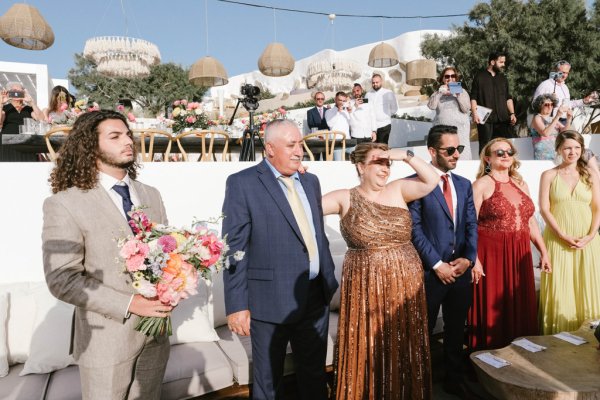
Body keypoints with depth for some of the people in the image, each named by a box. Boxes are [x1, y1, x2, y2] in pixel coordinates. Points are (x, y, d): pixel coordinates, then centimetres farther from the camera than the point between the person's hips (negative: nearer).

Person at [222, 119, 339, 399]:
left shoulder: (310, 181, 9)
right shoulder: (242, 183, -10)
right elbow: (234, 249, -12)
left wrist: (330, 281, 15)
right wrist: (237, 305, -14)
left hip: (316, 298, 6)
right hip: (271, 301, -5)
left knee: (315, 377, 22)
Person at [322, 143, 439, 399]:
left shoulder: (398, 190, 3)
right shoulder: (345, 198, -2)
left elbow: (432, 180, -6)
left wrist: (406, 156, -12)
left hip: (405, 284, 2)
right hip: (365, 287, -2)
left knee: (403, 350, 14)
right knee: (368, 352, 10)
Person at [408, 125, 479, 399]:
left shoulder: (464, 184, 11)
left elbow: (472, 225, 8)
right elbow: (415, 229, -13)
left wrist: (468, 258, -6)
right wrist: (437, 264, -14)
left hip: (462, 270, 6)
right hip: (430, 271, -5)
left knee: (456, 330, 18)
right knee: (423, 332, 10)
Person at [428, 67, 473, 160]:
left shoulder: (462, 91, 12)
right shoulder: (438, 93, 14)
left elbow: (466, 109, 0)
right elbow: (431, 106, -4)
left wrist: (458, 94, -9)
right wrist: (440, 92, -11)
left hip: (460, 130, 0)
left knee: (462, 157, -10)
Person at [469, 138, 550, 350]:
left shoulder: (520, 184, 13)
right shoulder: (481, 185, -6)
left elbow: (530, 221, 18)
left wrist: (543, 252, 14)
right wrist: (473, 259, -21)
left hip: (520, 256, 6)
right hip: (491, 255, -6)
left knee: (520, 306, 12)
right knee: (493, 308, 1)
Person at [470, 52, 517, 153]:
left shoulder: (503, 78, 19)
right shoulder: (480, 77, 4)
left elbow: (508, 98, 21)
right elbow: (473, 97, -1)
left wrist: (512, 113, 9)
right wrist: (475, 113, -13)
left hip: (503, 118, 5)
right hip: (485, 119, -4)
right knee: (485, 146, -2)